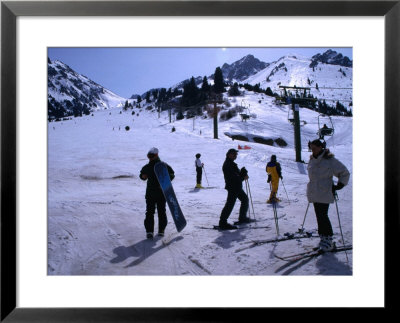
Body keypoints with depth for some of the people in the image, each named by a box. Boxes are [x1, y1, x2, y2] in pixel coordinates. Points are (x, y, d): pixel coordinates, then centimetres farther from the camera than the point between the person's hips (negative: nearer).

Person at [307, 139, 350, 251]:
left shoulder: (330, 160, -8)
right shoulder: (312, 159, 12)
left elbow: (345, 173, -1)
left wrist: (338, 186, -4)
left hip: (325, 193, -7)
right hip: (314, 193, 7)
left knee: (323, 215, -11)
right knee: (319, 215, 7)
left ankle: (328, 239, -1)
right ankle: (323, 237, 15)